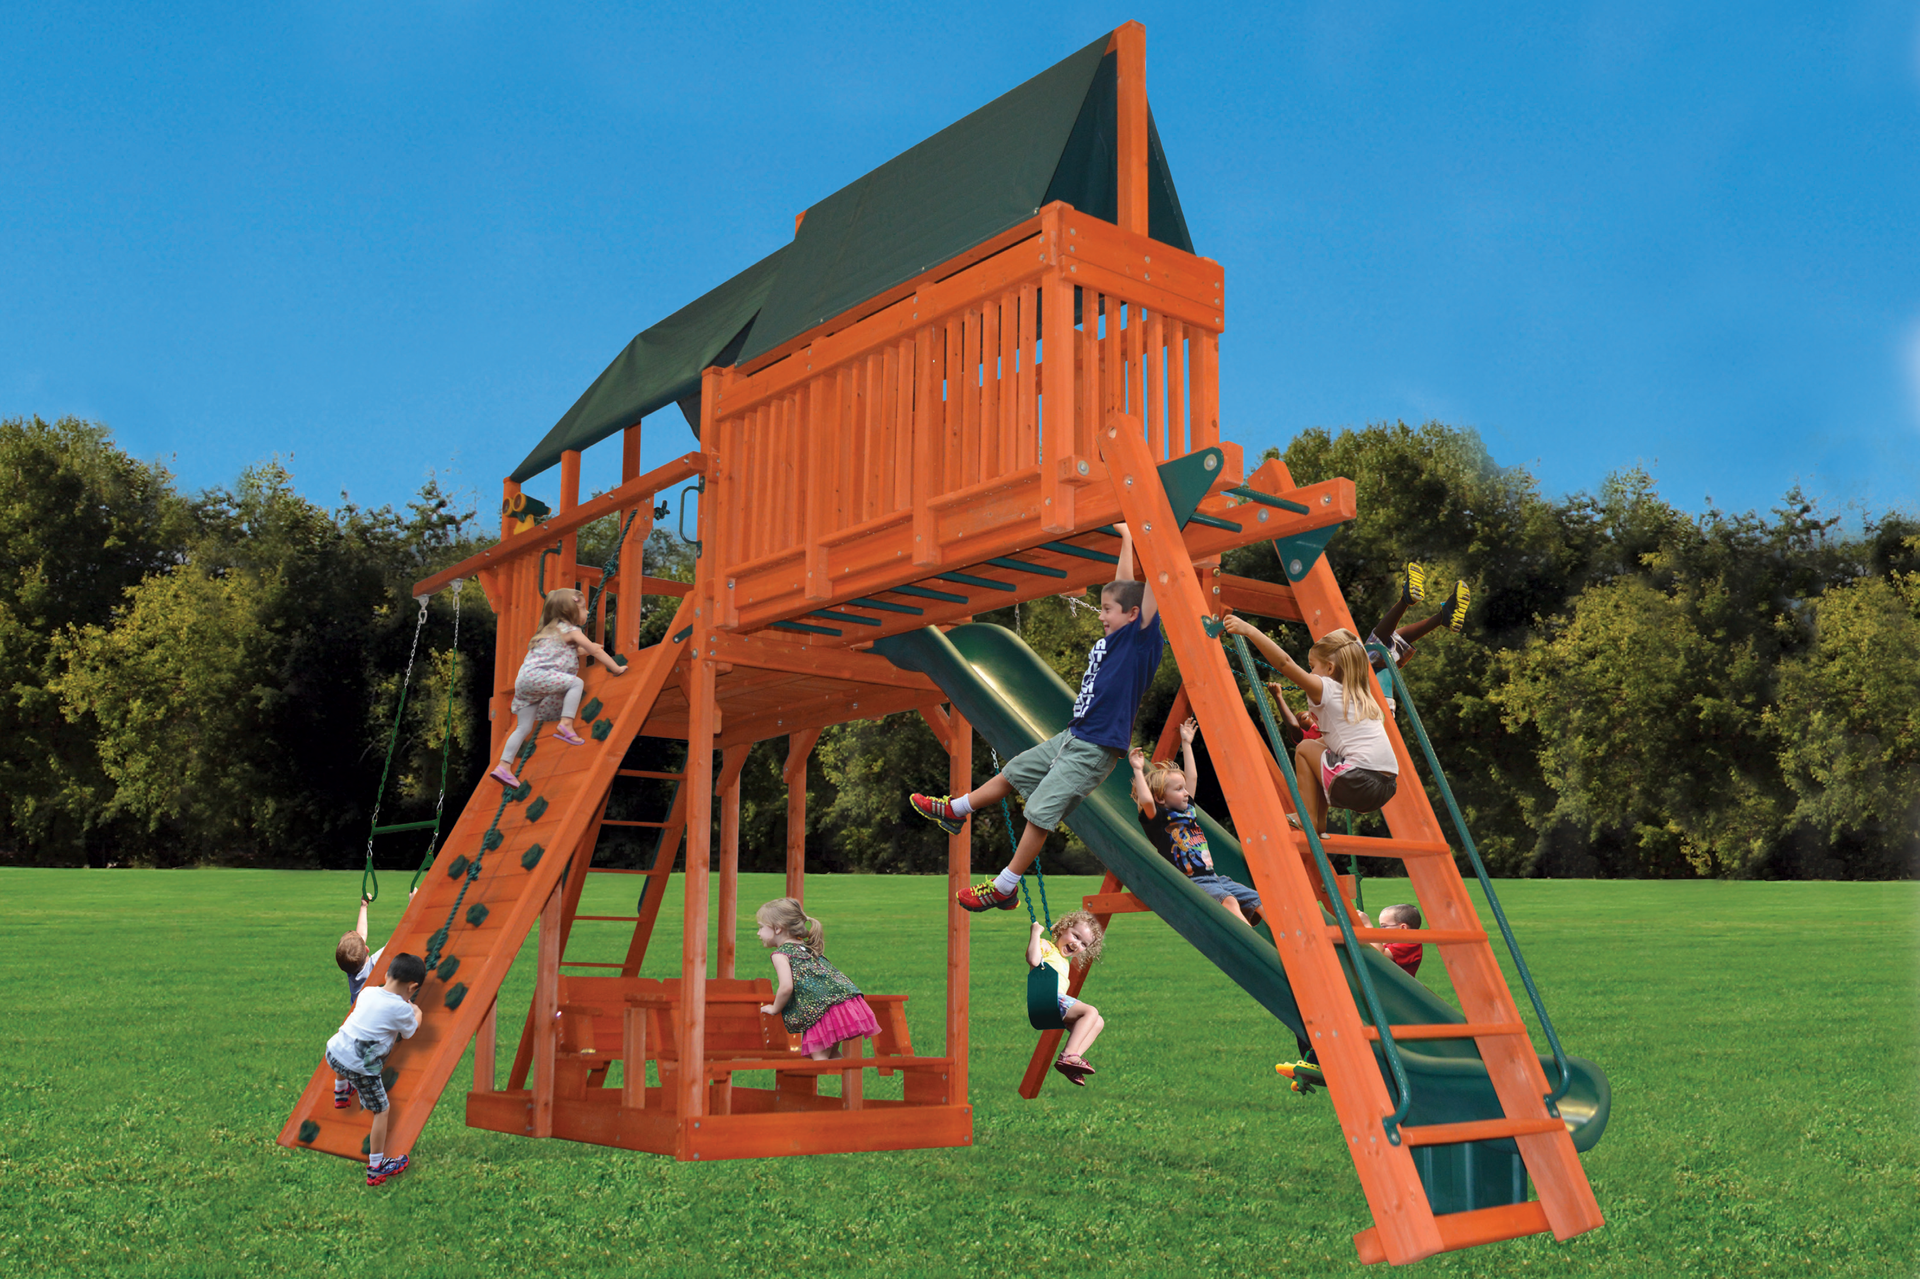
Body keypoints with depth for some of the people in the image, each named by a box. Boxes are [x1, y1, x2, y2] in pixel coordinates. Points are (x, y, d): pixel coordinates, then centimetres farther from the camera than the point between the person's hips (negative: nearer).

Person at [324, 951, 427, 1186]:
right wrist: (417, 1014, 29)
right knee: (382, 1111, 7)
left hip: (333, 1052, 6)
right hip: (359, 1068, -6)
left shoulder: (367, 992, 5)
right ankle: (375, 1168, 11)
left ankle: (340, 1090, 70)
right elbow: (410, 1032, 9)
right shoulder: (401, 1009, -13)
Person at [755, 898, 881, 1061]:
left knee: (820, 1057, -5)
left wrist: (775, 1008, 6)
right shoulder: (807, 947, 26)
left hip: (823, 1009, -9)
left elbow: (786, 987, -13)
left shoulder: (780, 954, 1)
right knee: (833, 1055, 18)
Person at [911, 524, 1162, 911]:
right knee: (1013, 772, 21)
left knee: (1040, 811, -8)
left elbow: (1151, 589, -24)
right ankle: (954, 811, 40)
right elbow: (1124, 583, 18)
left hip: (1095, 749, -9)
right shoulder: (1112, 639, 8)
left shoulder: (1140, 640, -14)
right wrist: (1126, 538, 24)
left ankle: (1005, 888, 2)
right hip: (1072, 736, 9)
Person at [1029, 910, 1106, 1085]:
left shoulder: (1065, 960, 36)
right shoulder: (1046, 945, 3)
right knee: (1091, 1012, -21)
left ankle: (1074, 1058, -13)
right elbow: (1033, 960, -17)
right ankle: (1067, 1056, -31)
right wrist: (1035, 933, -12)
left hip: (1060, 1001, 10)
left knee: (1099, 1022, 6)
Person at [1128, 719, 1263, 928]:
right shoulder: (1157, 818, -3)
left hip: (1213, 878, 9)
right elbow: (1145, 799, -24)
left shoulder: (1188, 809, 20)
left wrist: (1186, 744, 32)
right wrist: (1138, 770, -14)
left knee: (1258, 901, -8)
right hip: (1189, 882, -9)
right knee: (1229, 900, -33)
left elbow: (1192, 777, 30)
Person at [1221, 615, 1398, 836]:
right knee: (1319, 746, 29)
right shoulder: (1360, 696, 25)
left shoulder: (1326, 689, 2)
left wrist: (1250, 630, -12)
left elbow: (1286, 664, -9)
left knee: (1304, 749, 13)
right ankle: (1318, 823, 25)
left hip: (1359, 782, -8)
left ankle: (1308, 820, 9)